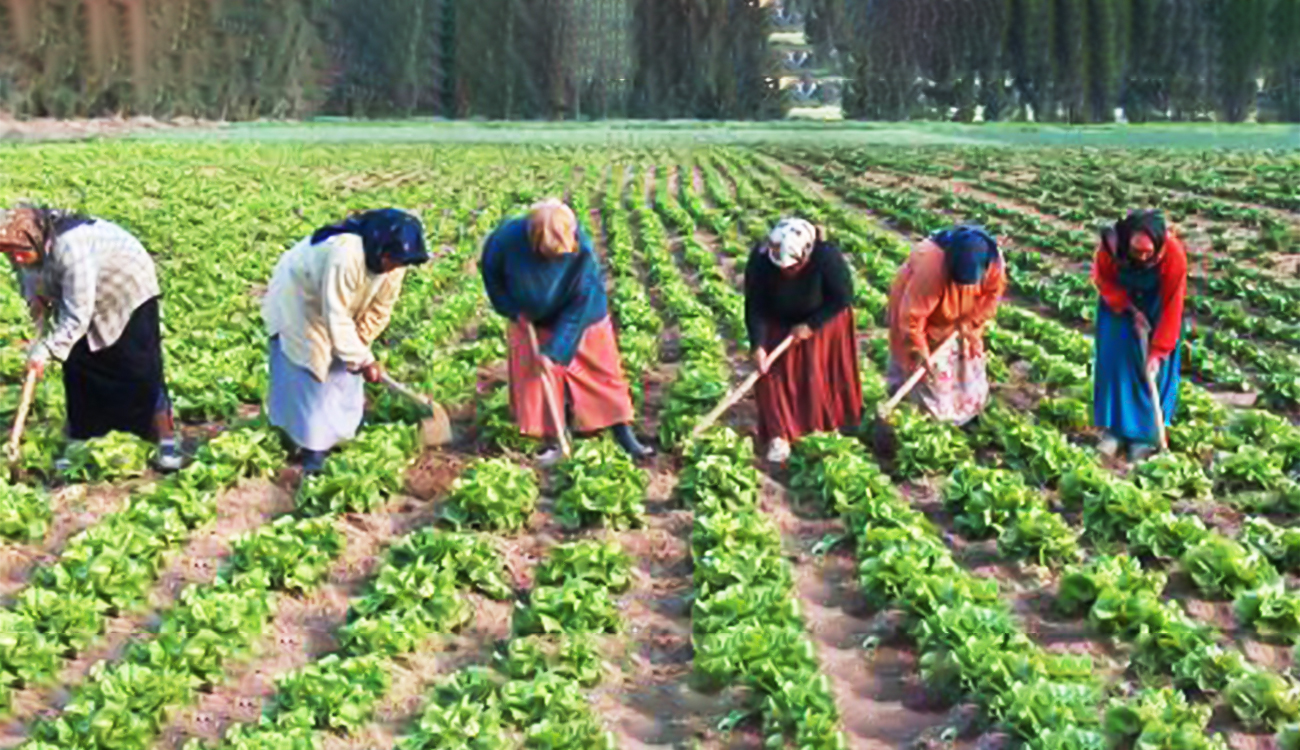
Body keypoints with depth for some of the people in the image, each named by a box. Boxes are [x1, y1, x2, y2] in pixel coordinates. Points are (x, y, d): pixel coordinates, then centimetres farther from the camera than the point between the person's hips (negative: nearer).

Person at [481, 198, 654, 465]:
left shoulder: (581, 251, -35)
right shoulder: (510, 237, -31)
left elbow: (579, 308, -26)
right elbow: (491, 270, -7)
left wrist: (554, 351, -26)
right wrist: (512, 309, -10)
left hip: (578, 320, -1)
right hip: (532, 321, 2)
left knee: (602, 370, 6)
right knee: (536, 378, 3)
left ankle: (624, 436, 19)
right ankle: (554, 443, 17)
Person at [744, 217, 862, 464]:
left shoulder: (827, 257, -37)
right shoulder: (760, 260, -33)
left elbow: (843, 297, -21)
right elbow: (754, 307, -22)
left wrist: (811, 325, -21)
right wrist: (758, 346, -28)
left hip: (821, 320, -1)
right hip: (777, 324, 1)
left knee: (817, 370, 9)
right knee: (773, 372, -4)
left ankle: (821, 421, 34)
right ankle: (779, 434, 7)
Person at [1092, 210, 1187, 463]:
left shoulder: (1174, 254, -36)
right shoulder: (1111, 243, -33)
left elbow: (1172, 308, -28)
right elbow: (1102, 278, -11)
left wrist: (1158, 352, -28)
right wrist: (1130, 309, -20)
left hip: (1156, 306, -1)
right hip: (1119, 300, 1)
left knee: (1154, 369, -3)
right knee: (1114, 358, -4)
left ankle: (1145, 434, 8)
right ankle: (1113, 428, 6)